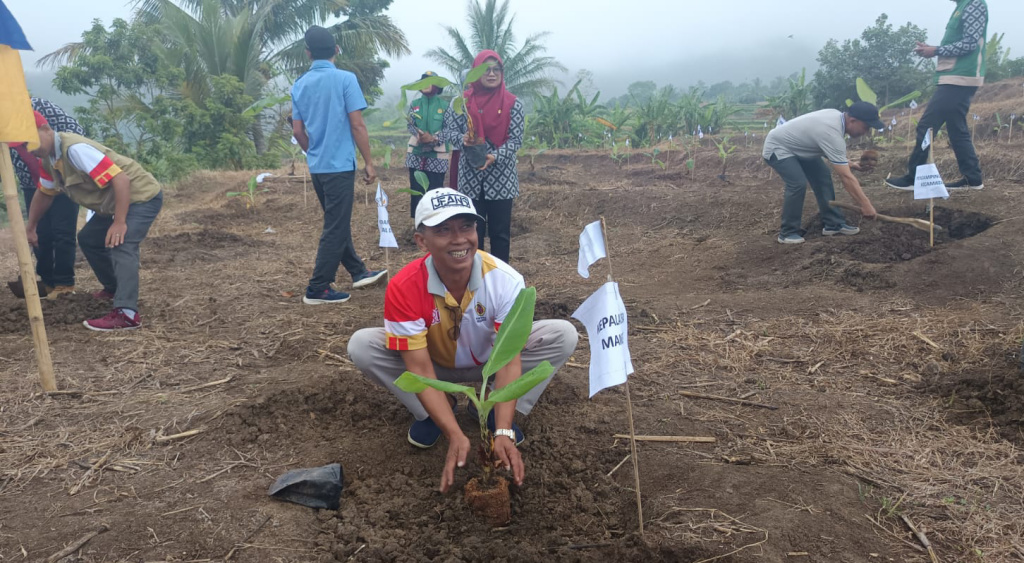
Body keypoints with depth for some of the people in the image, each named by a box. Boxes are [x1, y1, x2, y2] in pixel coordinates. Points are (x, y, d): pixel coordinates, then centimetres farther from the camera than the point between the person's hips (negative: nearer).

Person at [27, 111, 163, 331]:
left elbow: (121, 179, -31)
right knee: (88, 239, 21)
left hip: (142, 196, -11)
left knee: (120, 246, -27)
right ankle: (114, 288, 34)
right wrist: (30, 227, 29)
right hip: (115, 202, 11)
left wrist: (120, 223, -32)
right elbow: (44, 194, 25)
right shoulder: (48, 159, 7)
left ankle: (127, 314, -35)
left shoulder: (74, 148, -24)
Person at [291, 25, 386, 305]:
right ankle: (317, 289, 2)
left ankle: (358, 272, 30)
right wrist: (369, 163, -5)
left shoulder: (299, 85, 8)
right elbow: (357, 125, -13)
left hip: (317, 166, 7)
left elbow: (298, 131, 10)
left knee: (338, 222, 18)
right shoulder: (345, 79, -10)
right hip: (340, 165, -7)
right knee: (335, 228, -1)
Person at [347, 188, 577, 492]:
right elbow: (421, 370, -30)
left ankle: (497, 413, -6)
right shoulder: (404, 288, -31)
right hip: (436, 364, 0)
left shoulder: (504, 279, -31)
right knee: (361, 345, -26)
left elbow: (509, 361, -32)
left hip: (488, 362, 0)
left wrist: (503, 432, -42)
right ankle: (430, 414, -3)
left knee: (563, 335, -23)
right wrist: (455, 435, -39)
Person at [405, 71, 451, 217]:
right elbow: (410, 125, 3)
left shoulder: (444, 105, 0)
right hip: (416, 153, 3)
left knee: (435, 189, -1)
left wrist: (433, 138, -20)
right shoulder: (414, 104, 10)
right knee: (416, 188, 6)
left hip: (437, 154, -3)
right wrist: (419, 136, -19)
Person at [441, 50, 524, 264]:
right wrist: (462, 139, -21)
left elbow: (516, 139, -6)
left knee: (500, 232, 6)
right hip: (471, 177, 1)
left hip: (501, 178, -1)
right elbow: (448, 130, 2)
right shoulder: (462, 102, 1)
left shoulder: (512, 104, -2)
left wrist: (495, 157, -22)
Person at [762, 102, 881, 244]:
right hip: (777, 148, -10)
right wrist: (865, 204, -29)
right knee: (798, 184, -25)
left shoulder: (837, 115, -4)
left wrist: (849, 164, 17)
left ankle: (833, 224, 9)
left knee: (823, 176, 4)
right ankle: (788, 233, -11)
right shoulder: (833, 134, -34)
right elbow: (846, 177, -33)